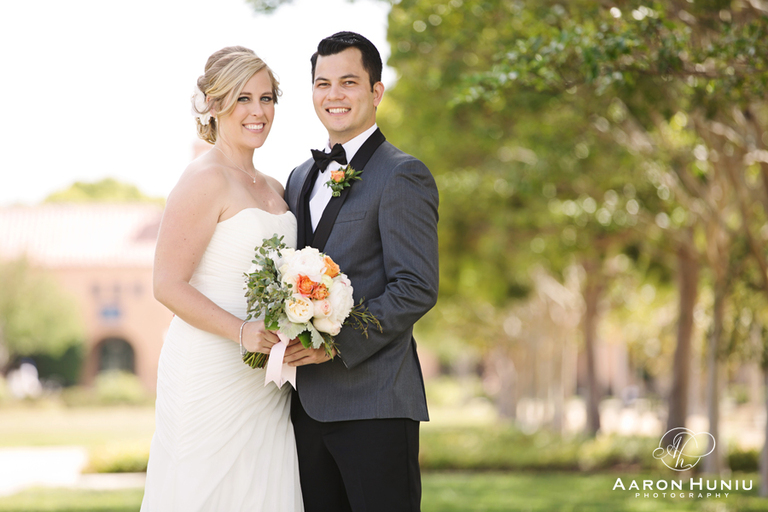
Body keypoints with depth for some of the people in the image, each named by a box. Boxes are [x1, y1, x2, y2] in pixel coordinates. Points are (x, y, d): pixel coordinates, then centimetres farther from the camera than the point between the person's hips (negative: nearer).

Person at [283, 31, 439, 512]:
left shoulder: (402, 176, -6)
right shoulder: (301, 178, 18)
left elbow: (417, 289, -13)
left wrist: (337, 342, -19)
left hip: (374, 404, -7)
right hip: (309, 404, 7)